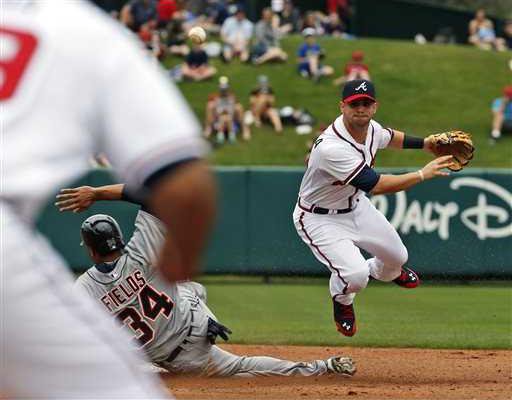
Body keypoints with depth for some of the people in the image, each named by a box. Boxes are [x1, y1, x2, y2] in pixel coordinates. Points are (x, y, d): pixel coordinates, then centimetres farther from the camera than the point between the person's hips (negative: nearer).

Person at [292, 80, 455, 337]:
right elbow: (376, 185, -38)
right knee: (355, 276, -25)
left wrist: (425, 143, 3)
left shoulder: (371, 129, -11)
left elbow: (389, 138, 17)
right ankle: (342, 300, 14)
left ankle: (384, 272, 58)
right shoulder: (331, 148, -39)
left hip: (355, 206, 8)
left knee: (397, 256, 18)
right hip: (320, 219, -8)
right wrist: (423, 174, -30)